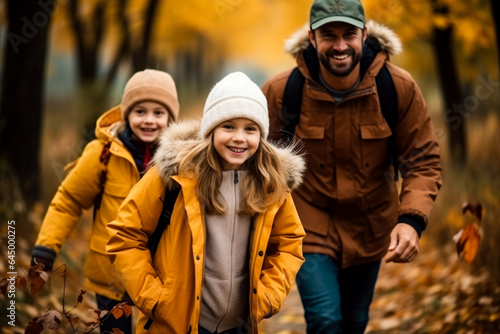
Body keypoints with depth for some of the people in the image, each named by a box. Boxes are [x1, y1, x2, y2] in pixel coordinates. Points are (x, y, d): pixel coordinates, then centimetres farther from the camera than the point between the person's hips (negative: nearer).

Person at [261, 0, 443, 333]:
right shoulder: (281, 91, -19)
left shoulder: (400, 87, -19)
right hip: (310, 221, -2)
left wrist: (412, 220, -30)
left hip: (371, 224, 2)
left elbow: (424, 161, -15)